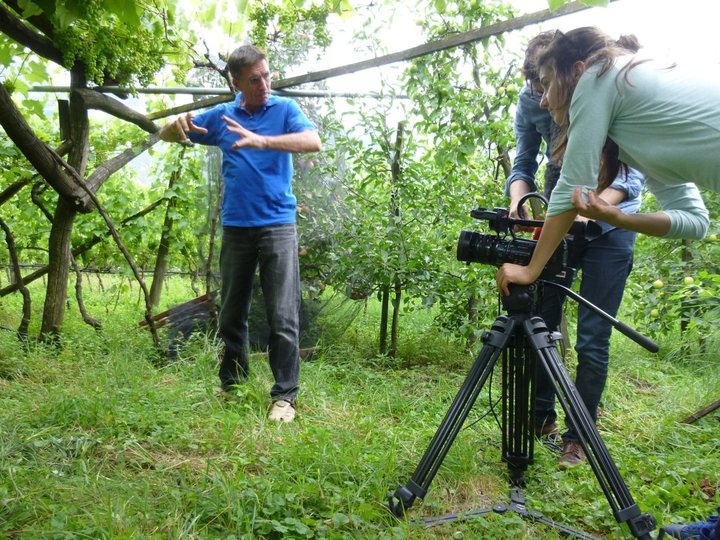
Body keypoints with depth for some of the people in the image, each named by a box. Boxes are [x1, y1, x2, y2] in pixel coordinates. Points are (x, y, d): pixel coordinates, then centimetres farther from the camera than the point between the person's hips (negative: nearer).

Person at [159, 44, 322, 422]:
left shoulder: (284, 109, 4)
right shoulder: (221, 116, 11)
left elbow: (313, 141, -15)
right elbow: (164, 136, 17)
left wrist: (262, 141, -28)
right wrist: (178, 125, -8)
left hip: (278, 225, -3)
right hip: (235, 227, 3)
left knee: (283, 317, -6)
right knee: (231, 315, 9)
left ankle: (284, 396, 2)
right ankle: (231, 388, 22)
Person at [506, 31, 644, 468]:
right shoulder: (530, 101, -8)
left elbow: (632, 174, -20)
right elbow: (524, 164, -2)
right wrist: (520, 199, -24)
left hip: (610, 223, -3)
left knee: (592, 340, -5)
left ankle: (579, 437, 10)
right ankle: (541, 419, 22)